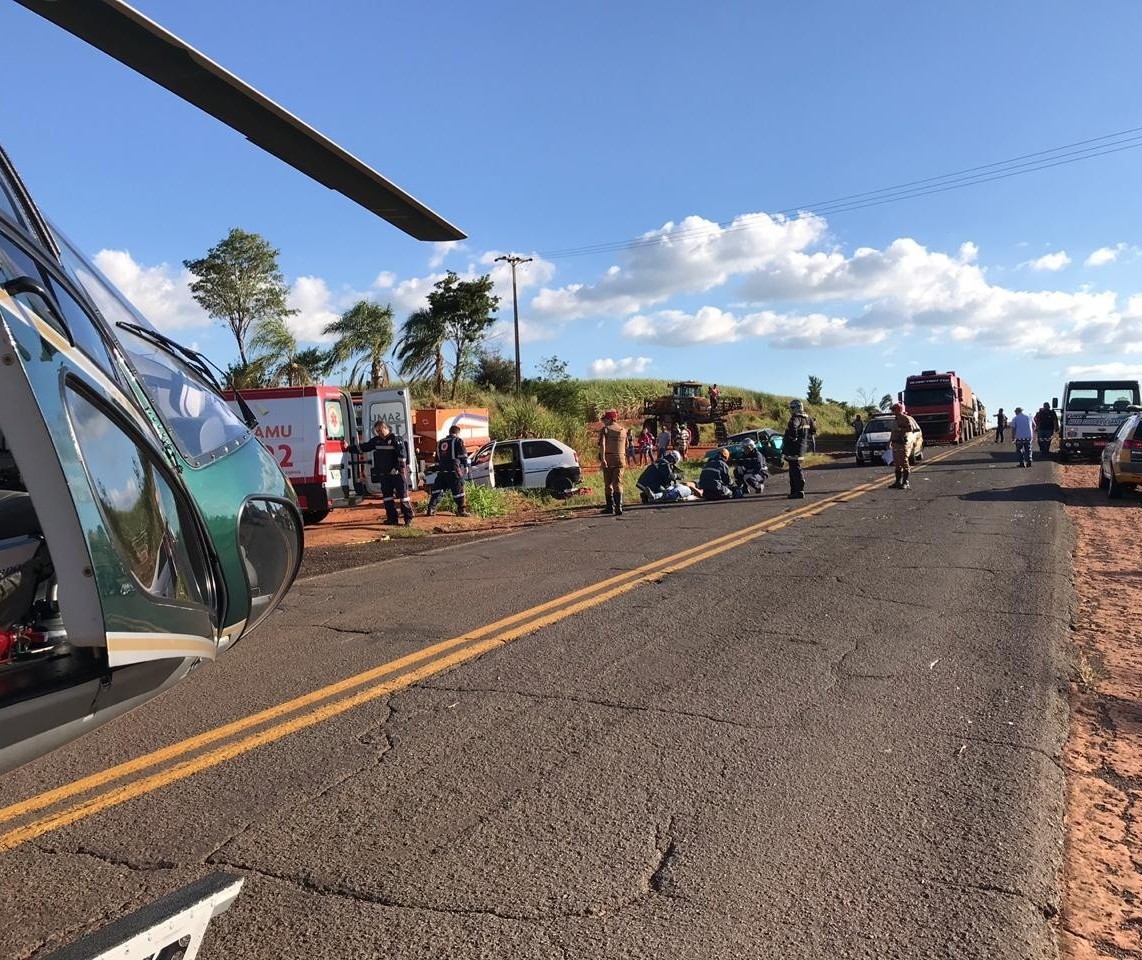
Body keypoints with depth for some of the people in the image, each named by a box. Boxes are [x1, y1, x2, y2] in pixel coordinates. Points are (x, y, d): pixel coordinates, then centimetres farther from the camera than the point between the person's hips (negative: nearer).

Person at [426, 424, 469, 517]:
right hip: (454, 471, -5)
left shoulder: (440, 443, 20)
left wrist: (438, 470, 27)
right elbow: (463, 455, -7)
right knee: (458, 490, 0)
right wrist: (465, 466, 2)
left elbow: (437, 458, 23)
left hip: (442, 471, 5)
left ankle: (431, 509, 6)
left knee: (437, 489, 10)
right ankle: (461, 510, 1)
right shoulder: (458, 441, 1)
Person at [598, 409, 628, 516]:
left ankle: (610, 507, 17)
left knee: (608, 484, 10)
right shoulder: (623, 430, 11)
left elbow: (602, 444, -19)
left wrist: (602, 458, -24)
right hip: (620, 458, 3)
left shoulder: (605, 429, -5)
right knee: (618, 483, 1)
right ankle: (618, 507, -13)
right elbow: (626, 446, 19)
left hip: (607, 459, -3)